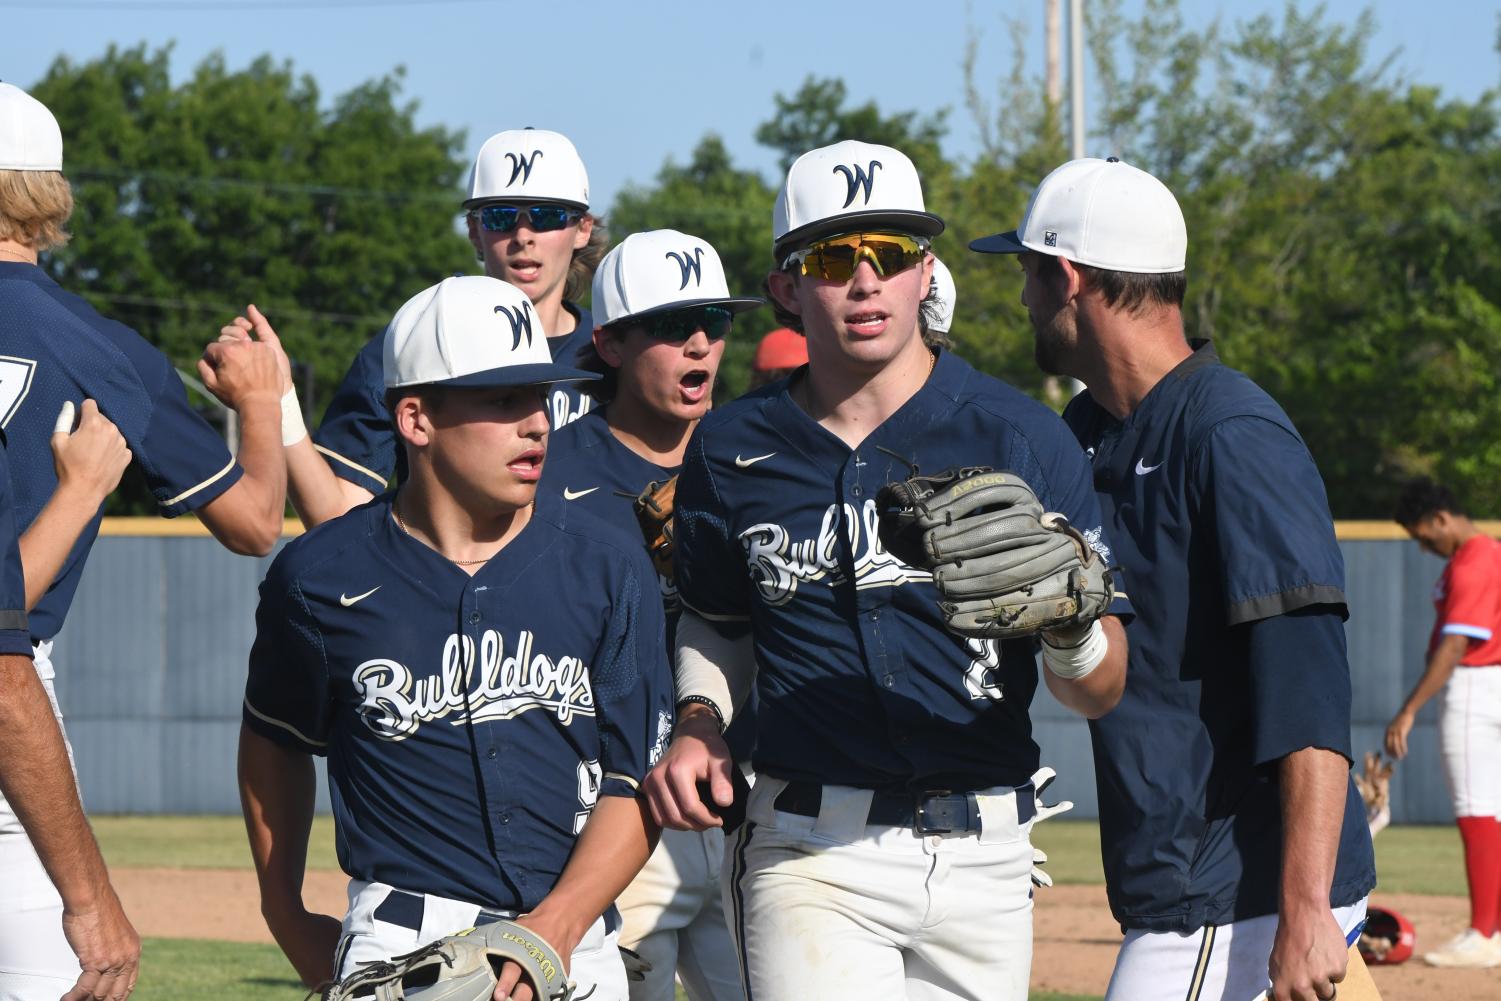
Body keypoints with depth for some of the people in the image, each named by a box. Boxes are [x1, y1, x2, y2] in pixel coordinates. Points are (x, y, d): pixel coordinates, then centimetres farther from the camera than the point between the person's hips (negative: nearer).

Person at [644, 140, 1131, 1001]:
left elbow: (1101, 692, -5)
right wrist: (700, 726, 5)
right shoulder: (732, 451, 5)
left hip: (983, 859, 1)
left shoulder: (1019, 437, -1)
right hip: (812, 860, 0)